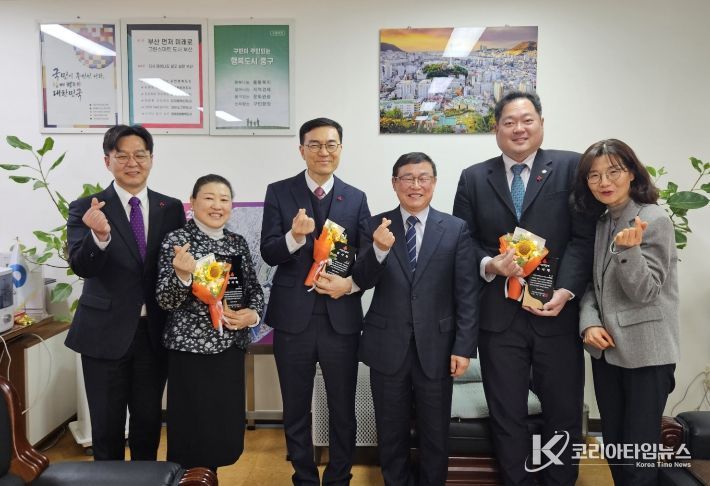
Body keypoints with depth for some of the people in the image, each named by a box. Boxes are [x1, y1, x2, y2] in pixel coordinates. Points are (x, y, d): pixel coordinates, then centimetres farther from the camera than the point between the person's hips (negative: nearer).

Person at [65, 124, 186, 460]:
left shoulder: (171, 208, 3)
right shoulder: (86, 208, -5)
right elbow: (81, 266, -15)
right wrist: (99, 235, -36)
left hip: (154, 331, 2)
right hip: (105, 331, -2)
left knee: (149, 420, 16)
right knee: (107, 425, 11)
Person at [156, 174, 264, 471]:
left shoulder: (238, 243, 7)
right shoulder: (176, 241, -7)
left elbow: (254, 289, 14)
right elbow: (165, 301, -11)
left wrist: (253, 314, -6)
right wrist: (183, 275, -30)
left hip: (231, 347, 5)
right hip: (190, 348, -5)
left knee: (229, 431, 13)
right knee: (192, 431, 3)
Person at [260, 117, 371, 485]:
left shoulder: (356, 198, 4)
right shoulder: (279, 192, 0)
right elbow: (268, 253, -7)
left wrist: (350, 284, -15)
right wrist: (294, 237, -26)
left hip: (341, 318, 1)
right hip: (293, 318, 0)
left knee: (343, 409, 13)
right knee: (296, 410, 15)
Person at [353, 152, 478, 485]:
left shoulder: (456, 229, -1)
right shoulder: (376, 226, 0)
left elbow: (467, 293, -2)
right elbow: (362, 281, -6)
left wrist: (464, 346, -6)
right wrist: (379, 249, -26)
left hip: (436, 346, 0)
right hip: (388, 346, 1)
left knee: (435, 433, 15)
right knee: (391, 433, 16)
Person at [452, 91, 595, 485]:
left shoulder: (571, 167, 2)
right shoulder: (474, 178, 8)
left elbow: (584, 237, -4)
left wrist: (565, 291, -15)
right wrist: (490, 265, -13)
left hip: (557, 312, -1)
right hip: (499, 315, 1)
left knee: (564, 413, 12)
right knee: (507, 416, 12)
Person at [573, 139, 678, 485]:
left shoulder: (655, 221, -12)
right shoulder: (599, 222, 7)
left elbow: (644, 292, -15)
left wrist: (627, 249, -31)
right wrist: (589, 323, -7)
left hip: (645, 353, -6)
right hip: (607, 350, 6)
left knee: (638, 456, 0)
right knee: (613, 447, 16)